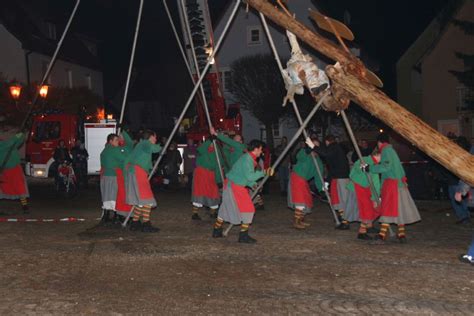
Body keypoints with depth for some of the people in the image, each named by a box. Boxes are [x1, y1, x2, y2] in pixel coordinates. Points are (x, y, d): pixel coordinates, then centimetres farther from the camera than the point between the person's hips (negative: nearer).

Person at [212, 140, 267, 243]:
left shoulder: (249, 158, 14)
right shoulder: (247, 159, -18)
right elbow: (249, 176, -25)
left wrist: (252, 184, 7)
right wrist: (262, 173, -12)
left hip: (230, 185, 10)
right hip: (234, 187, -10)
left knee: (225, 208, 19)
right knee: (248, 209, -5)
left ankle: (217, 231, 30)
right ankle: (243, 235, -1)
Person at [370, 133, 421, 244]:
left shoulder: (386, 150, -10)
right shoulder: (391, 150, 19)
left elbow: (386, 166, -23)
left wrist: (371, 169, -19)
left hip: (391, 183, -9)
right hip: (398, 182, 9)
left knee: (387, 208, -13)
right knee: (398, 208, 12)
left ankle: (382, 234, -17)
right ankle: (401, 234, 17)